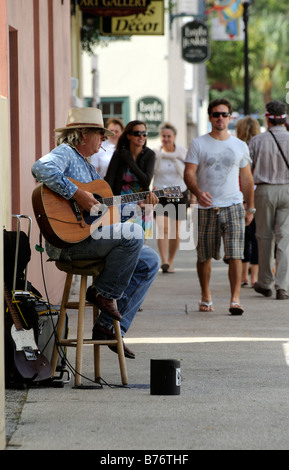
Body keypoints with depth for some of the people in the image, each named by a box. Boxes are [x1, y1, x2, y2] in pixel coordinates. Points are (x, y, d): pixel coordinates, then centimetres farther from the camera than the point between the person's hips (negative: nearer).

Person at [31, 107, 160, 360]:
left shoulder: (87, 166, 25)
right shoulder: (64, 154, -6)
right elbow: (42, 169, -31)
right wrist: (77, 194, -31)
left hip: (91, 238, 10)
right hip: (67, 242, -10)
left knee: (150, 261, 7)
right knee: (133, 233, -27)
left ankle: (109, 327, 2)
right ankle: (104, 292, -10)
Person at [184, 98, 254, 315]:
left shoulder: (240, 146, 10)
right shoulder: (198, 144, 3)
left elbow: (247, 178, 17)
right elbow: (189, 174, -3)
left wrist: (250, 208, 16)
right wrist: (198, 193, -23)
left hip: (233, 207, 0)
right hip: (206, 208, 0)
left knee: (235, 254, -12)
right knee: (204, 256, 7)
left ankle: (235, 299, -13)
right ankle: (206, 297, 23)